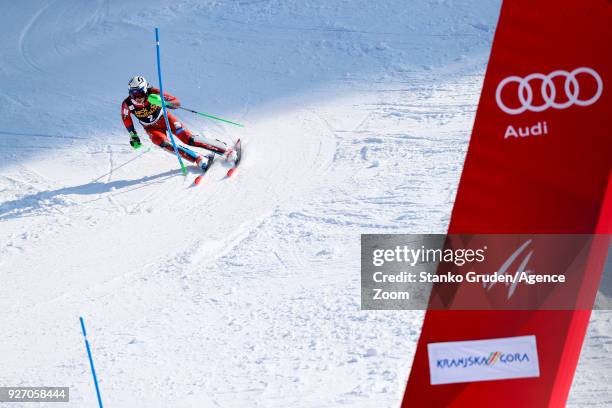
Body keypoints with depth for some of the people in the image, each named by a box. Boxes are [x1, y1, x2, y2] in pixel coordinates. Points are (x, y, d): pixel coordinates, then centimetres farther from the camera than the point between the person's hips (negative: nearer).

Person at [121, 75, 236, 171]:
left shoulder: (153, 93, -26)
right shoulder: (127, 104, -21)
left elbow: (177, 103, -23)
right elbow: (126, 119, 1)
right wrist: (133, 136, -2)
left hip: (165, 119, -2)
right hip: (152, 129, 2)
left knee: (188, 139, -17)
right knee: (166, 145, -26)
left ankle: (225, 149, -12)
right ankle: (200, 160, -24)